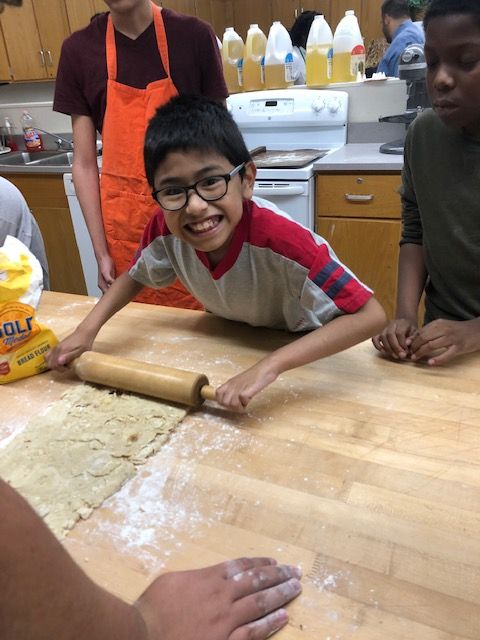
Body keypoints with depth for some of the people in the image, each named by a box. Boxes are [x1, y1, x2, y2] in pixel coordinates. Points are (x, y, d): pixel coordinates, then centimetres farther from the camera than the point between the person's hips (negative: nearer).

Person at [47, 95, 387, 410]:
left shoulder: (281, 239, -38)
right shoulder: (165, 226, -23)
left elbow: (371, 315, -38)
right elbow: (135, 276, -3)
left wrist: (269, 365, -47)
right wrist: (87, 330, -18)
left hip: (303, 360, -3)